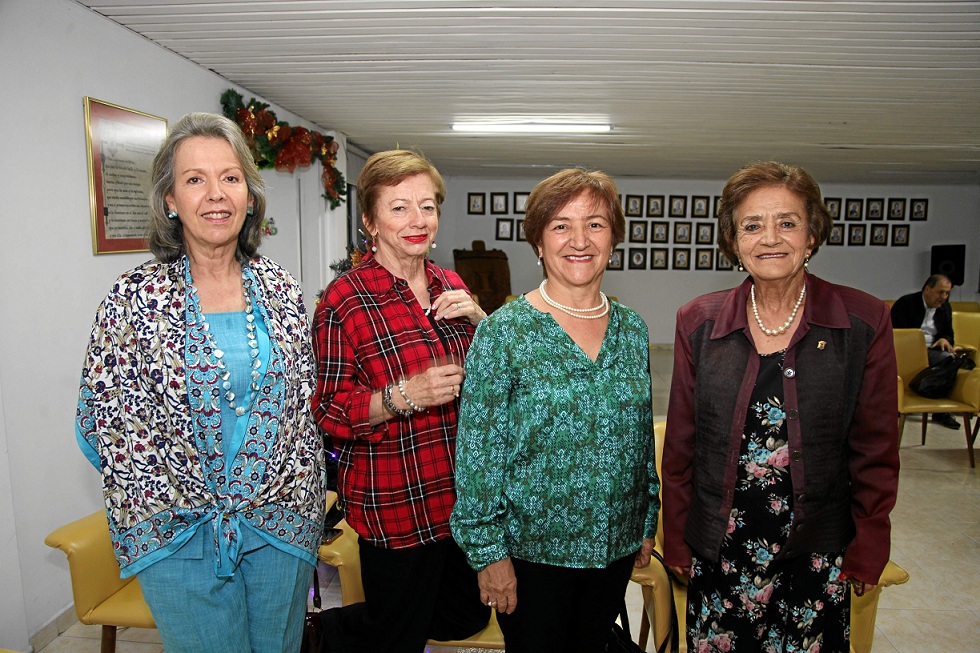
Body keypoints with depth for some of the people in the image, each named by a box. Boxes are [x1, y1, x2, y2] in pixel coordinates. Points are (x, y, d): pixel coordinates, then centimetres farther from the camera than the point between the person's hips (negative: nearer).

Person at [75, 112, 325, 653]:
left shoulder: (280, 290, 0)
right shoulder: (136, 298, -8)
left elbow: (304, 404, 4)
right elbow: (108, 423, -7)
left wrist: (299, 498, 1)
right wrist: (184, 508, -10)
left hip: (282, 522, 3)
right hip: (180, 535, -2)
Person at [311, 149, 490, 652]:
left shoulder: (451, 286, 4)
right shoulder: (345, 300, -14)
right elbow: (328, 410, -13)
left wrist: (479, 319, -7)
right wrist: (405, 394, -28)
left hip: (460, 492, 7)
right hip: (394, 504, -7)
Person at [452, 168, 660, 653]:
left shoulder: (632, 331, 0)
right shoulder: (504, 332, -15)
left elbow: (643, 439, 9)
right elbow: (478, 453, -13)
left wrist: (647, 525, 11)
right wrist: (488, 550, -12)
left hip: (615, 548, 5)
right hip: (532, 550, -4)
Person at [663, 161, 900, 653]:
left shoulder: (864, 322, -5)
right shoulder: (698, 323, -3)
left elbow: (875, 451, 1)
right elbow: (680, 446, 2)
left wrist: (867, 552, 2)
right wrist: (676, 540, 4)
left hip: (816, 554, 0)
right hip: (719, 551, 1)